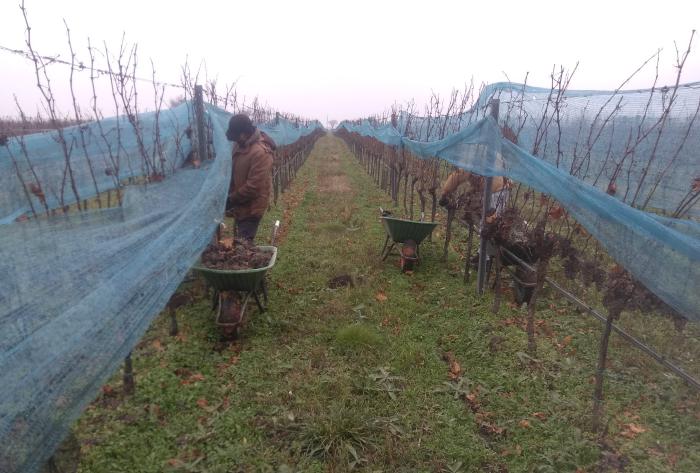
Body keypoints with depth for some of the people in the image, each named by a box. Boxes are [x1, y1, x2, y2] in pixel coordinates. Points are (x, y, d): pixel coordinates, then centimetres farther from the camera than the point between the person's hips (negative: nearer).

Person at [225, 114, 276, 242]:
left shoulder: (260, 152, -25)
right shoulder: (241, 146, 4)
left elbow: (254, 187, -27)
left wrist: (232, 200, -16)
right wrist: (231, 196, 9)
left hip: (251, 208, -9)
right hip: (242, 206, 9)